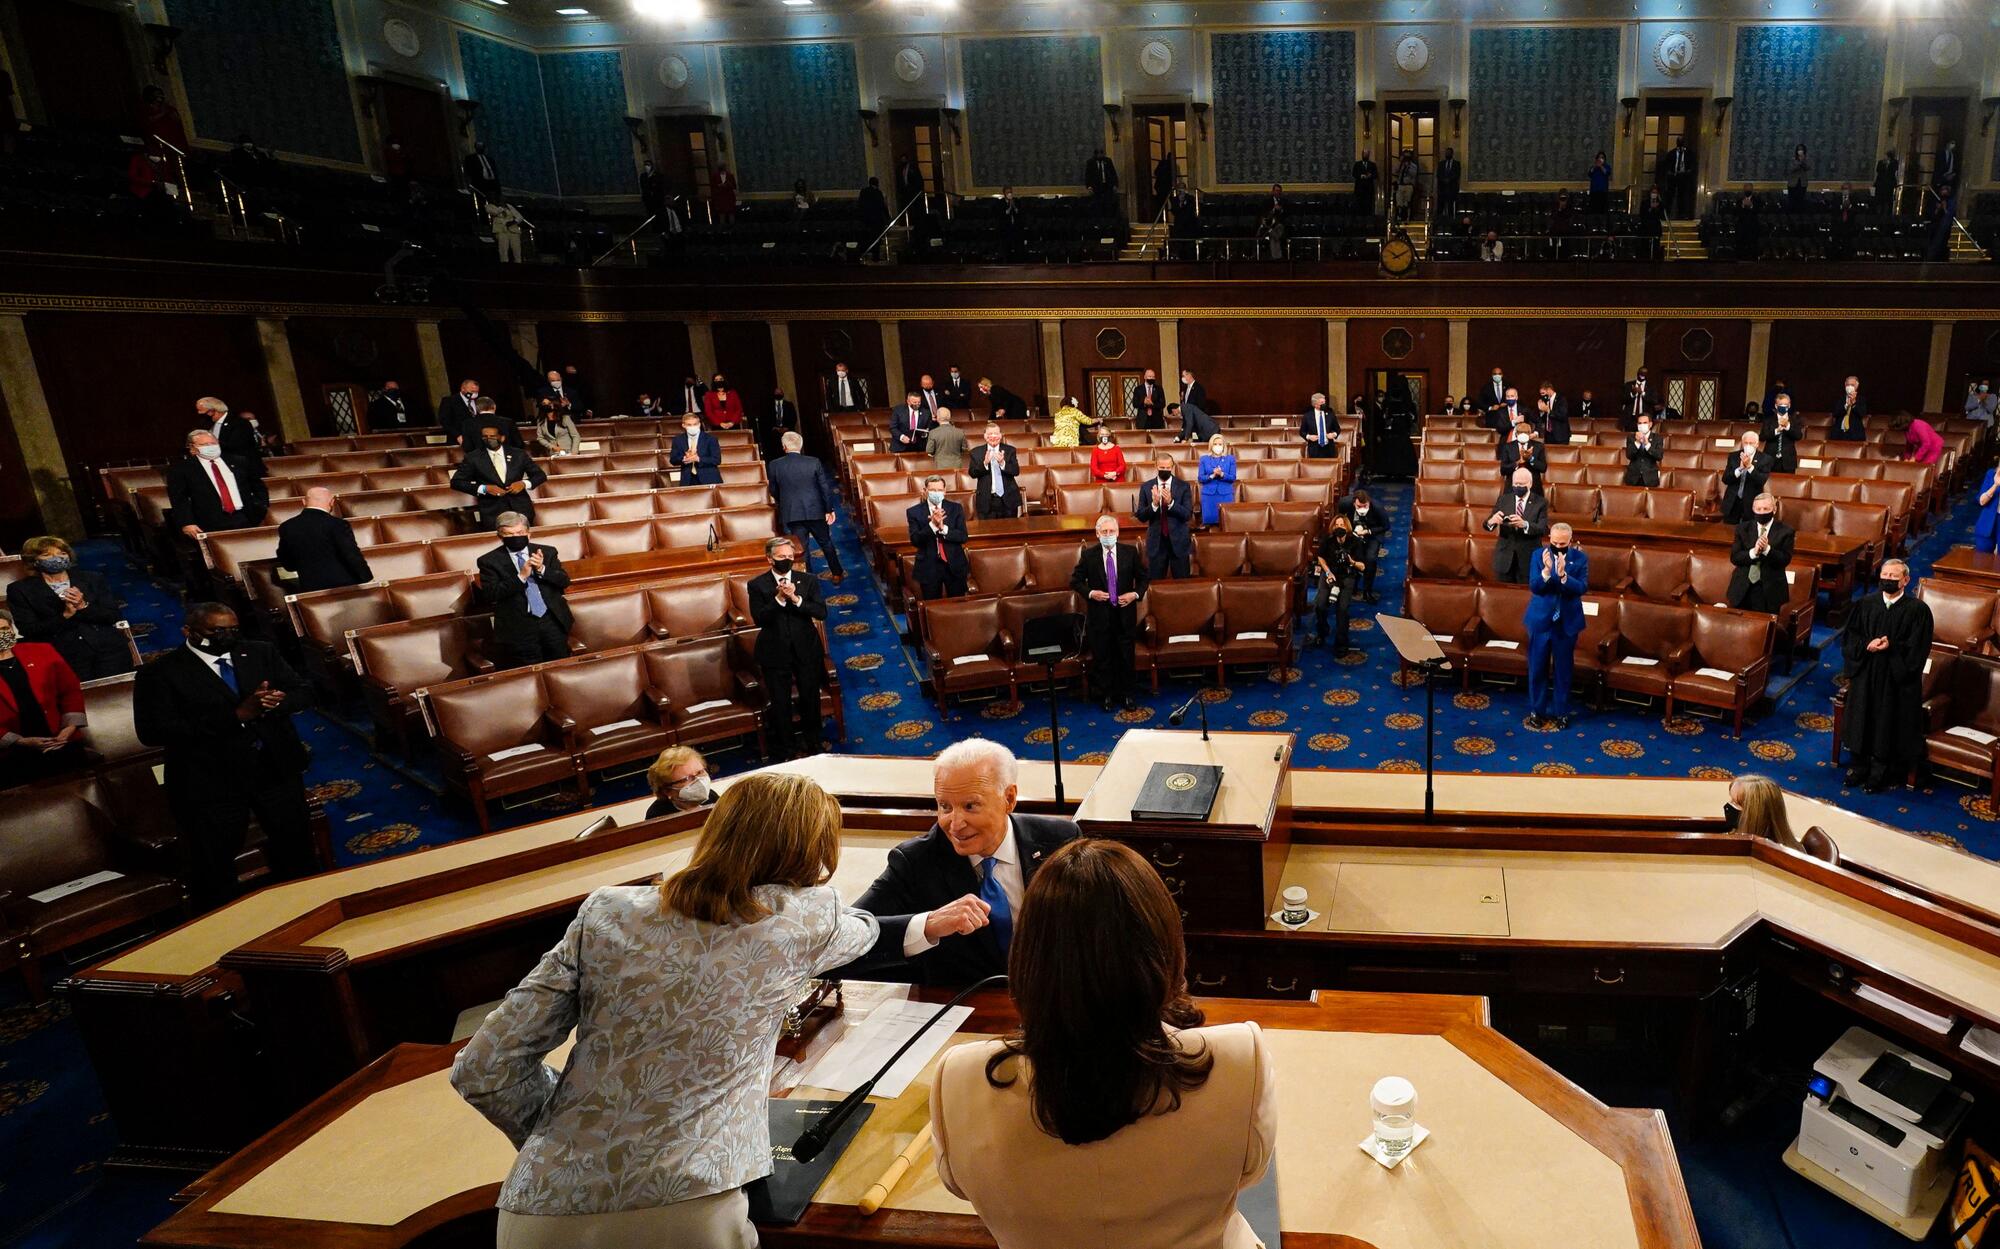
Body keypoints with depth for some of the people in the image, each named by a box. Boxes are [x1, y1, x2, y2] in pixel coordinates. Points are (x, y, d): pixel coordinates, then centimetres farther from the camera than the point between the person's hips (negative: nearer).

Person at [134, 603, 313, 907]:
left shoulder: (262, 653, 4)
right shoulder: (160, 673, -8)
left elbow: (303, 692, 5)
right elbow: (154, 732, -17)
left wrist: (276, 702, -20)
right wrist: (234, 716, -24)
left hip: (277, 769, 4)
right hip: (210, 780, -4)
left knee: (296, 847, 17)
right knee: (213, 869, 7)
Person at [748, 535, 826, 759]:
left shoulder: (809, 580, -2)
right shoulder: (757, 585, -6)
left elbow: (822, 612, -11)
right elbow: (758, 619, -15)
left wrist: (796, 599, -23)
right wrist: (779, 598, -26)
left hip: (806, 650, 2)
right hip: (775, 652, -1)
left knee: (811, 698, 15)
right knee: (780, 703, 8)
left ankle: (814, 743, 35)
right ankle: (784, 749, 24)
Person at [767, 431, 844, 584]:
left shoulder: (774, 465, -6)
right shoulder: (814, 462, -8)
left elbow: (774, 491, 6)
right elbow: (825, 487, -5)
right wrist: (829, 510, 5)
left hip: (791, 514, 0)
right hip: (815, 511, 0)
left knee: (800, 547, 7)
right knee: (826, 543, 16)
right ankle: (837, 574, 24)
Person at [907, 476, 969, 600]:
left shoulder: (956, 508, 2)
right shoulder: (914, 512, -3)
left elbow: (963, 536, -7)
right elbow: (914, 540, -13)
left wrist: (943, 528, -22)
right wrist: (932, 525, -27)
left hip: (954, 565, 1)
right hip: (929, 566, -1)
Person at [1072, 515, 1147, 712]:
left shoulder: (1130, 552, -1)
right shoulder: (1088, 555, -4)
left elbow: (1143, 577, 8)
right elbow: (1075, 580, 2)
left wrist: (1136, 594, -9)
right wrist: (1090, 593, -13)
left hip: (1125, 612, 1)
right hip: (1099, 614, -1)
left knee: (1125, 657, 9)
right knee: (1101, 657, 7)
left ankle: (1126, 695, 24)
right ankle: (1105, 696, 22)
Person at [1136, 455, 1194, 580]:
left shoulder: (1183, 486, -3)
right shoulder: (1146, 487, 0)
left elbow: (1188, 515, -10)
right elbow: (1140, 517, -3)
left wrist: (1171, 502, -25)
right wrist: (1154, 504, -21)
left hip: (1178, 541, -1)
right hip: (1156, 541, 1)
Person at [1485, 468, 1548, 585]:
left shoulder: (1541, 502, 0)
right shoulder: (1503, 499, 6)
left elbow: (1544, 529, -12)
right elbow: (1488, 525, 0)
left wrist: (1524, 524, -32)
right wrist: (1491, 521, -26)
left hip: (1528, 559, -2)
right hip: (1504, 558, 2)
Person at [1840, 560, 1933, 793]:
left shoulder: (1918, 609, -6)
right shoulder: (1866, 603, 2)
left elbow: (1918, 648, -8)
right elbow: (1849, 636, 3)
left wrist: (1892, 647, -21)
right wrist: (1867, 645, -15)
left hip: (1897, 678, -3)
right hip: (1865, 674, 3)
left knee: (1888, 724, 5)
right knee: (1862, 718, 11)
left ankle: (1879, 773, 19)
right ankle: (1859, 766, 25)